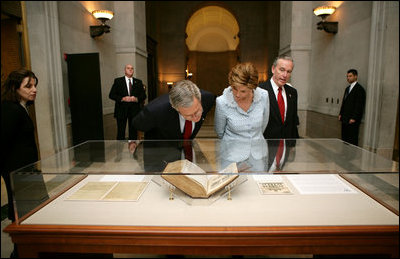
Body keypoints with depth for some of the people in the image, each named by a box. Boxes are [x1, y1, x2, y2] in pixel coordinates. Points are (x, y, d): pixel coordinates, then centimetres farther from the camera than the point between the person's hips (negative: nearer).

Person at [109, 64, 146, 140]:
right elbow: (111, 95, -1)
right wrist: (122, 98, -16)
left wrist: (137, 99, -14)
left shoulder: (138, 82, 11)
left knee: (133, 132, 9)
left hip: (134, 110, 2)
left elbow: (143, 95, 7)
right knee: (120, 132, 2)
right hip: (121, 110, -2)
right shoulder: (117, 81, 4)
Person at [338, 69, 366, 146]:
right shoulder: (347, 88, 19)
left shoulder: (359, 89, -8)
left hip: (352, 120, -8)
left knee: (352, 141, -5)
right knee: (344, 139, 10)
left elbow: (359, 105, -13)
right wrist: (341, 114, 12)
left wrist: (354, 118, -17)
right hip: (345, 119, 8)